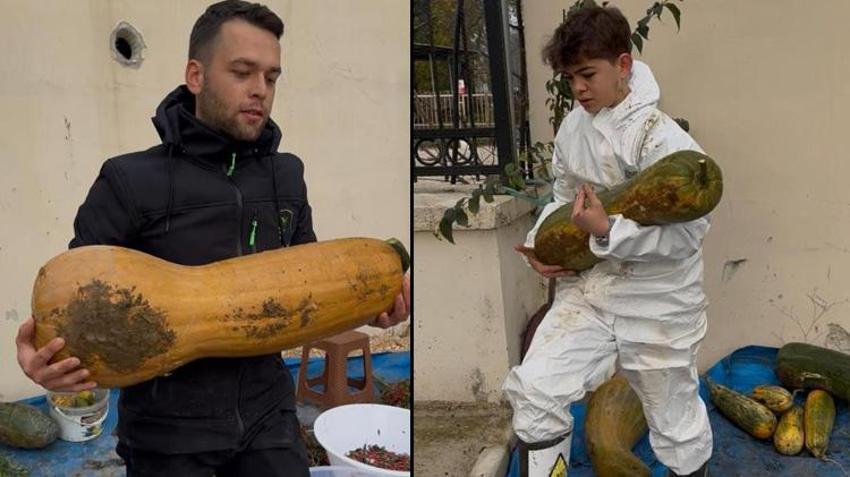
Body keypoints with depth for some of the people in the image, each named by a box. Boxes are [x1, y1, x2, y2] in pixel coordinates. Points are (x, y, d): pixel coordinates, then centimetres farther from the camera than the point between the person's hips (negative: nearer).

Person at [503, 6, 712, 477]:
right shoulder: (572, 127, 1)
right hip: (587, 289, 5)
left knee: (674, 421, 14)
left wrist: (608, 232, -33)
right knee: (531, 387, -8)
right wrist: (541, 245, -3)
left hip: (657, 302, -5)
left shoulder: (661, 137, -20)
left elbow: (689, 230, -23)